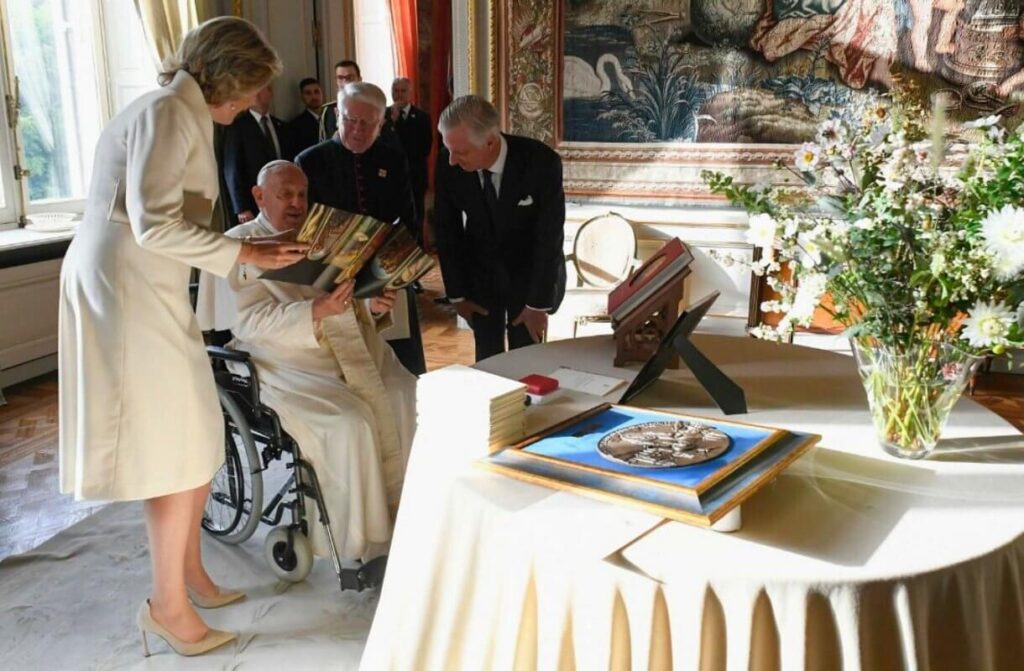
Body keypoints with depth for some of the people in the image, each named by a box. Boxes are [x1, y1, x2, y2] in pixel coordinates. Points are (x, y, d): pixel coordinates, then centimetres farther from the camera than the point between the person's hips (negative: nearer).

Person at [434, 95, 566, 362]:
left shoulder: (542, 162, -28)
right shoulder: (449, 164, -21)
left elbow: (549, 237, -21)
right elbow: (447, 230, -8)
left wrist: (538, 303, -17)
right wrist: (457, 293, -5)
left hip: (530, 275, -2)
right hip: (479, 274, 2)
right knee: (487, 360, 7)